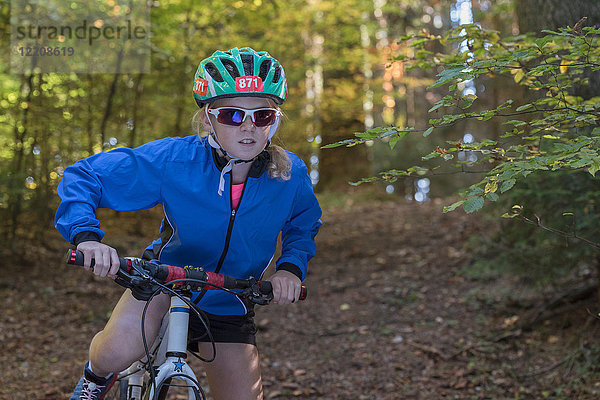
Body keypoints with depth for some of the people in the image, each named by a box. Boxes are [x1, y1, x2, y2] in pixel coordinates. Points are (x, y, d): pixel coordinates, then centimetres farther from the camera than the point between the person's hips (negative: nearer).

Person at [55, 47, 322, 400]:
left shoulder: (291, 174, -18)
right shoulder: (172, 160, -25)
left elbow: (304, 224, 5)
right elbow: (83, 176, -17)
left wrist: (292, 265, -15)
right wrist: (86, 235, -34)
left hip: (227, 304, 3)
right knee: (117, 353, -29)